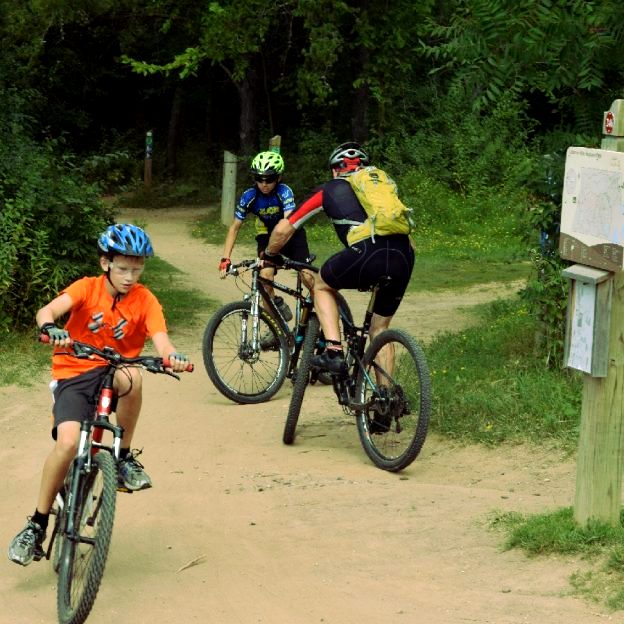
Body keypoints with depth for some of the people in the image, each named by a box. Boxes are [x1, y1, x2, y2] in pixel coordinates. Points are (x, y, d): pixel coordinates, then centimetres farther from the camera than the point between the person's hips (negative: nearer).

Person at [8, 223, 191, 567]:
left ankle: (125, 457, -14)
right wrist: (50, 327, -49)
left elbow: (161, 340, -18)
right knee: (67, 442, -25)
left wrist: (172, 356, -43)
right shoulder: (87, 288, -7)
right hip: (74, 374, -1)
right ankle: (37, 525, -7)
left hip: (113, 371, 1)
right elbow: (48, 310, -24)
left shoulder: (145, 301, -4)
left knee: (131, 378, -36)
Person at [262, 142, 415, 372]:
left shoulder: (329, 190, 22)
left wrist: (270, 256, 43)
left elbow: (283, 229, 24)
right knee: (380, 328, 23)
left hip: (366, 254, -4)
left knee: (322, 285, 26)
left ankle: (333, 351, 10)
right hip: (404, 259, 4)